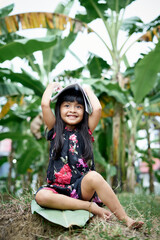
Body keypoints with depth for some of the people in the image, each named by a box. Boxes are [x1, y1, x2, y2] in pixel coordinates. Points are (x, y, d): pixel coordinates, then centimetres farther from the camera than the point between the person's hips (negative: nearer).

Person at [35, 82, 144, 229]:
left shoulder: (85, 132, 9)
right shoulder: (55, 130, 9)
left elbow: (97, 109, -5)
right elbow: (45, 104, -4)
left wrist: (88, 90, 12)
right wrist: (52, 86, 14)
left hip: (82, 186, 0)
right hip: (59, 188, 1)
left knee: (93, 176, -35)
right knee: (41, 196, -32)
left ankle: (125, 219, -26)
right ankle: (91, 207, -24)